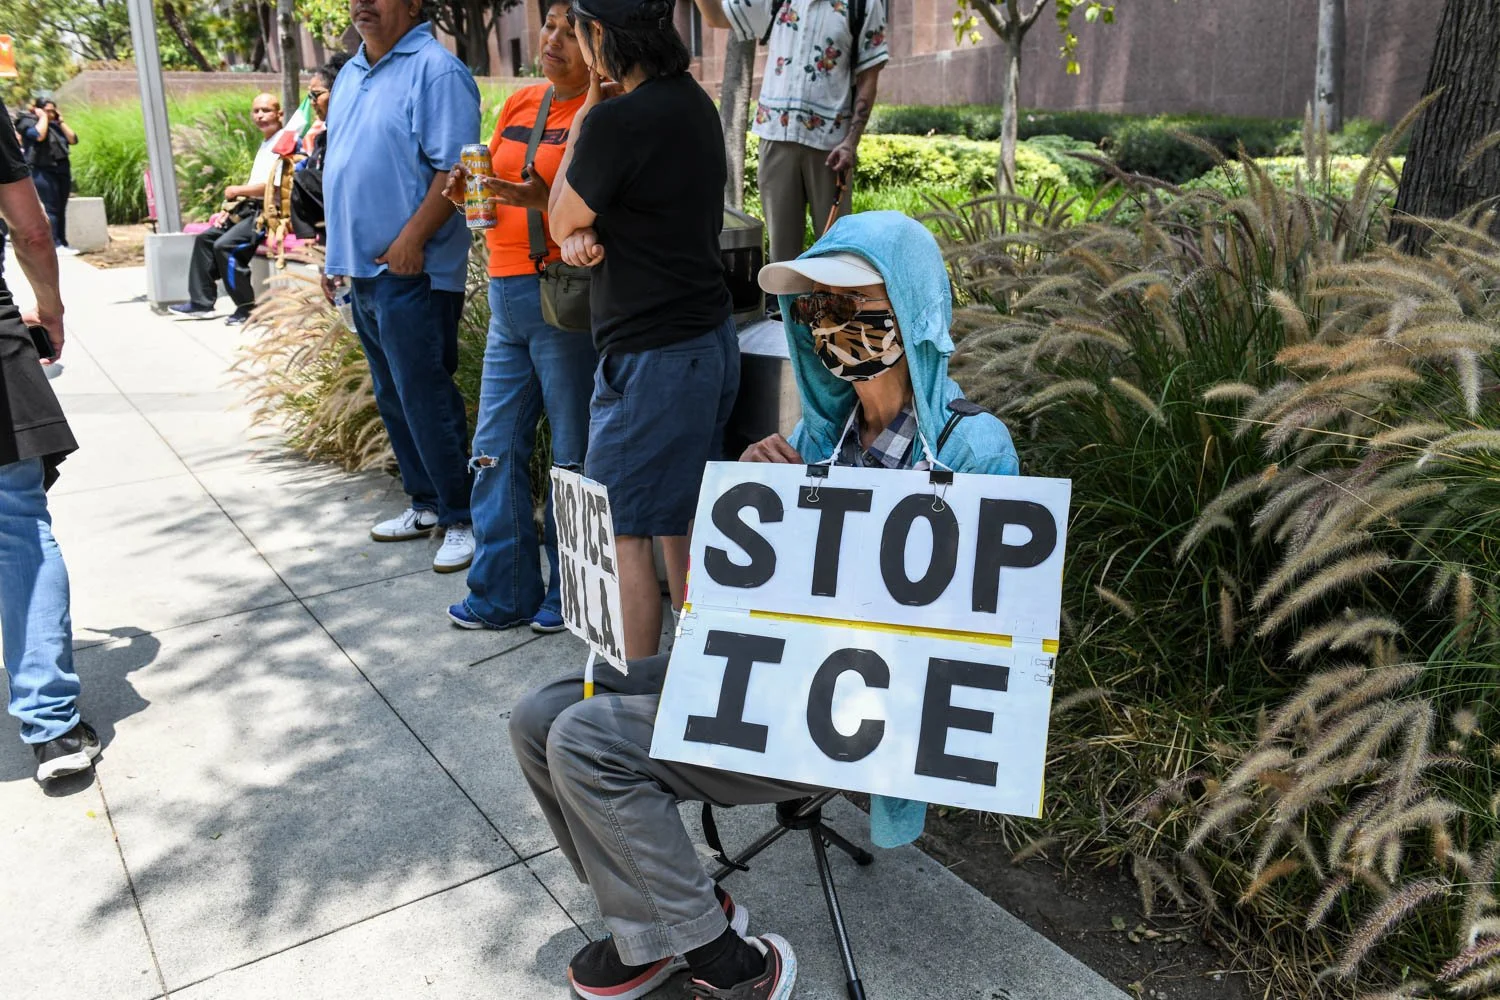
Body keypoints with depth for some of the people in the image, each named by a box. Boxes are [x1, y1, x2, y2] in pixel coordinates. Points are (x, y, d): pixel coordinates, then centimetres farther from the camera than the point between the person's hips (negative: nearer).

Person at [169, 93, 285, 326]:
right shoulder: (265, 144, 21)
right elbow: (253, 185, 21)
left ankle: (247, 307, -12)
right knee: (205, 238, 9)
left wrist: (237, 191, -7)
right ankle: (201, 301, 11)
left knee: (224, 245, -23)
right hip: (249, 209, 10)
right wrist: (229, 208, 9)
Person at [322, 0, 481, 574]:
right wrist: (336, 254, 19)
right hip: (361, 268, 9)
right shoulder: (351, 74, 18)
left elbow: (454, 168, -18)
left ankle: (462, 519, 5)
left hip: (412, 270, -9)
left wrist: (411, 240, -22)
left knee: (426, 398, -6)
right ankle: (427, 504, 25)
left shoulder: (435, 68, -9)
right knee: (394, 398, 14)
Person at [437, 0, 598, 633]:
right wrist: (467, 192, -1)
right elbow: (493, 188, 20)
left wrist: (546, 199, -28)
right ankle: (502, 592, 20)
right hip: (506, 295, 8)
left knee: (574, 451, 2)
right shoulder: (519, 104, 16)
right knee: (496, 448, 9)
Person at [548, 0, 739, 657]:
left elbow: (563, 221, -2)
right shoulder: (694, 103, 10)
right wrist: (582, 235, -6)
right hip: (709, 339, 10)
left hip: (652, 356, -9)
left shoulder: (617, 121, -20)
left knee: (622, 533, 0)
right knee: (678, 520, 18)